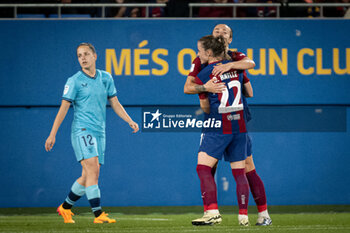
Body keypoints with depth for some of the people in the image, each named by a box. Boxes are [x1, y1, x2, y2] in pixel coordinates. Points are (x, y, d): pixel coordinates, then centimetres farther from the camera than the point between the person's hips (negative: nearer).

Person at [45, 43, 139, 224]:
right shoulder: (74, 81, -3)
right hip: (82, 130, -5)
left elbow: (115, 104, 18)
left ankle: (65, 207, 24)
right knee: (93, 170, -19)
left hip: (99, 132, 5)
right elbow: (64, 108, -3)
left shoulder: (106, 78, 11)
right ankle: (98, 214, -22)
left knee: (89, 177, 6)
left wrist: (129, 121, 6)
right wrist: (52, 134, -6)